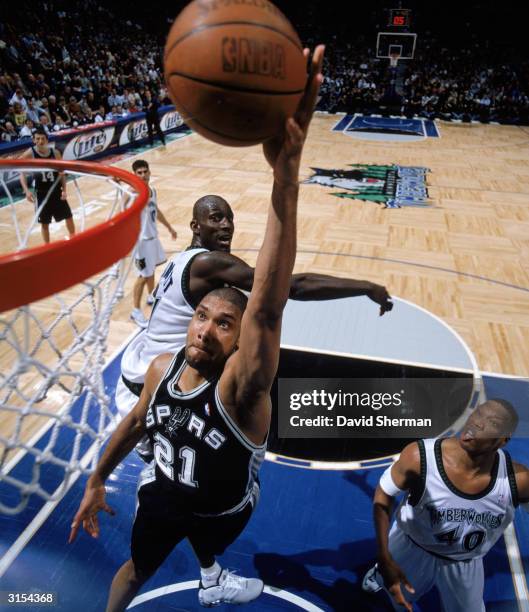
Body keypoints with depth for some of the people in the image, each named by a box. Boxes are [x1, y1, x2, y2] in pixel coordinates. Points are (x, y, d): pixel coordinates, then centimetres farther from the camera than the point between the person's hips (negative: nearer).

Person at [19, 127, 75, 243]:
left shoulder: (55, 152, -5)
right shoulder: (30, 153, -11)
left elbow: (61, 173, 4)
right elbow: (22, 173, -8)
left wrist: (64, 190, -4)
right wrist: (26, 191, -20)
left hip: (57, 191, 2)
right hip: (42, 193, -2)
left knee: (68, 217, 11)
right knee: (44, 223, 6)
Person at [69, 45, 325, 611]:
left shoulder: (240, 387, -42)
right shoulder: (161, 368, -26)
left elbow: (267, 309, -63)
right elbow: (136, 422, -3)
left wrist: (286, 177, -76)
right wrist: (97, 482, 9)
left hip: (221, 506, -2)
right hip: (163, 491, 3)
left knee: (206, 541, 33)